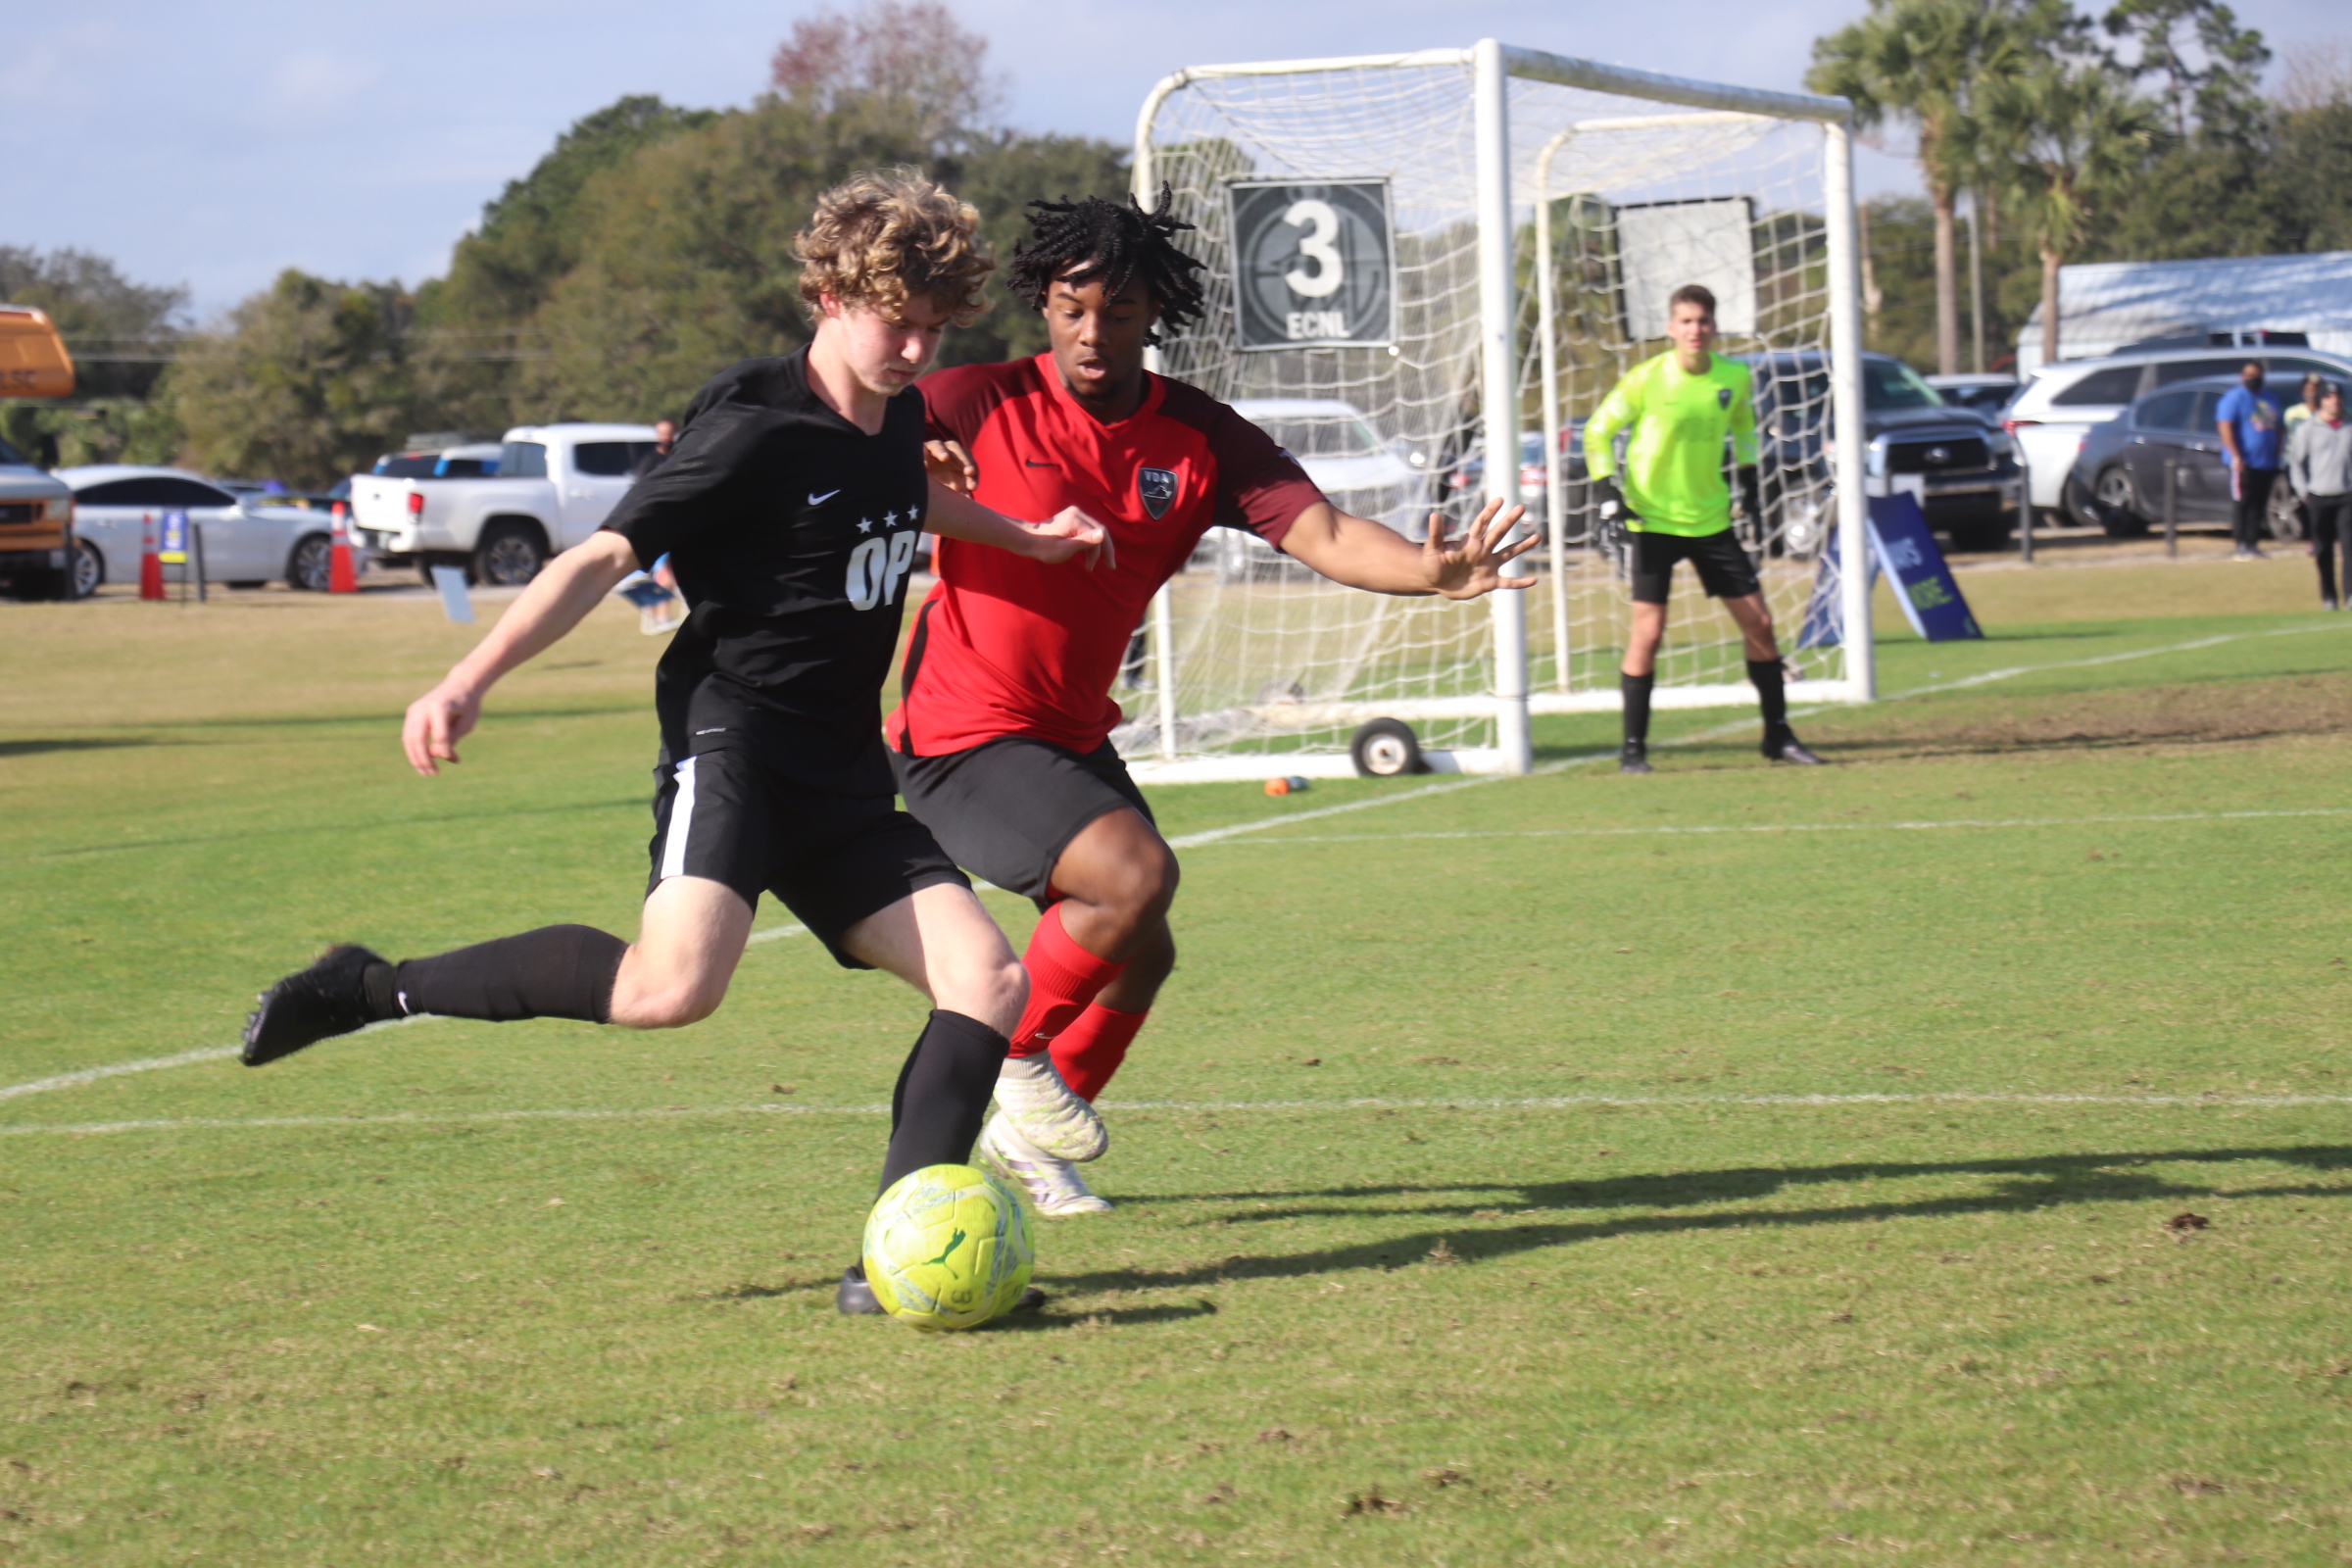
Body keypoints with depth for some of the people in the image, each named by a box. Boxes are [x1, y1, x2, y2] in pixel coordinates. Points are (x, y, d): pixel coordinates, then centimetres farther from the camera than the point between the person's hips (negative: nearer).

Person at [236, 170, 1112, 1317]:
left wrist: (1025, 539, 48)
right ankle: (373, 989, -15)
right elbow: (606, 554, -15)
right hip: (731, 737, -8)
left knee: (992, 985, -8)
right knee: (674, 985, -31)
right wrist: (469, 682, -25)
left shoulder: (896, 418, 13)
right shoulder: (756, 430, -11)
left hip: (841, 780, 8)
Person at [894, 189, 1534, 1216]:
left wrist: (1431, 572, -32)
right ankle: (1012, 1053, -4)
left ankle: (1027, 1137, 36)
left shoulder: (1200, 440, 0)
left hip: (1074, 737, 7)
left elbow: (1321, 532, -13)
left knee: (1138, 954, 15)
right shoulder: (984, 404, -11)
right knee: (1136, 871, -25)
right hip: (966, 734, -7)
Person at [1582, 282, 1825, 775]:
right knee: (1648, 632, -11)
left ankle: (1778, 734, 16)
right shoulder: (1647, 379, -13)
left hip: (1711, 519, 4)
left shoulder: (1734, 377, -2)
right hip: (1653, 520, -4)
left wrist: (1748, 480, 14)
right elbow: (1598, 431, -4)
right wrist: (1609, 495, -12)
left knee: (1759, 623, 3)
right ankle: (1633, 748, -2)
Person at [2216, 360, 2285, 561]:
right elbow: (2226, 429, -12)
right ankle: (2241, 546, -8)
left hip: (2267, 464, 7)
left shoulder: (2270, 400, 20)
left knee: (2258, 506, 6)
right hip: (2244, 463, -7)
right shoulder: (2234, 398, -2)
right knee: (2243, 504, -8)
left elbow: (2278, 429, 24)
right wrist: (2236, 457, -20)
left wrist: (2277, 458, 14)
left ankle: (2253, 544, 10)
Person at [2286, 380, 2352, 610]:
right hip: (2319, 496, -1)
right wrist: (2303, 490, 0)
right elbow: (2296, 461, 7)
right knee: (2324, 550, 4)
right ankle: (2328, 597, 13)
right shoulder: (2307, 428, 4)